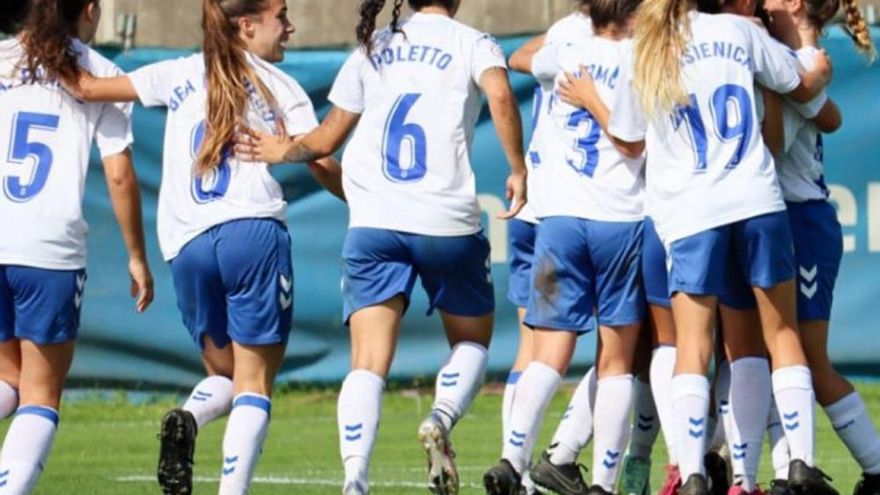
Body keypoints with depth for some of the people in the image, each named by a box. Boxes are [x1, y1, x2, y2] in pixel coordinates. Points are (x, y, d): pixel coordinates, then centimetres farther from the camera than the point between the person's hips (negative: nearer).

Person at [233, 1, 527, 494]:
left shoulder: (372, 49, 17)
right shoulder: (471, 43, 5)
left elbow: (327, 139, 20)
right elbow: (500, 95, -16)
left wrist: (285, 150, 35)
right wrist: (518, 170, -9)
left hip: (372, 223, 2)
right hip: (447, 222, -2)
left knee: (369, 361, -4)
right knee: (472, 339, 19)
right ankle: (442, 419, -9)